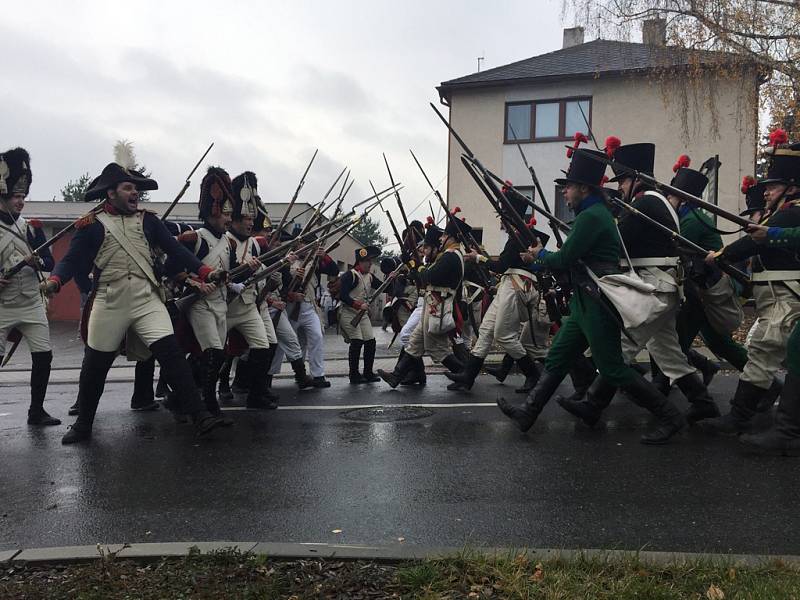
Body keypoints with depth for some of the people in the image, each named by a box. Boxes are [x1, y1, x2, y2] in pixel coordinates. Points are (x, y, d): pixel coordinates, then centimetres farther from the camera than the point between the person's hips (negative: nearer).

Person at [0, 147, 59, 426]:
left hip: (32, 304, 3)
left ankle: (36, 411, 14)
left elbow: (50, 263, 3)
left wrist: (36, 261, -18)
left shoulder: (31, 227, 6)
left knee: (43, 356, -1)